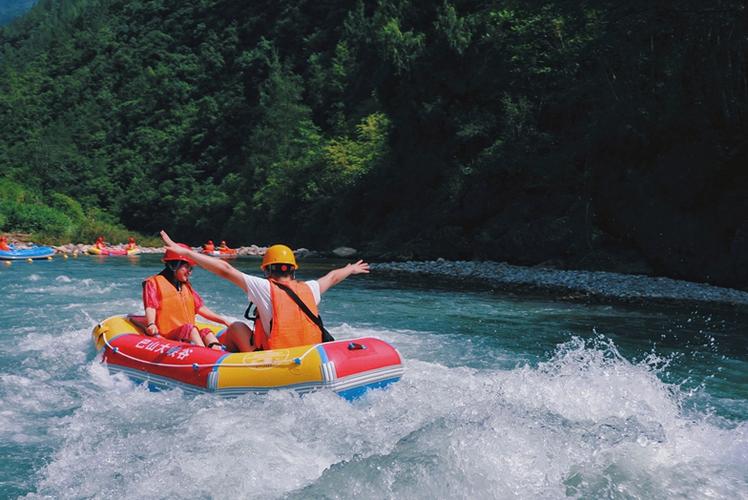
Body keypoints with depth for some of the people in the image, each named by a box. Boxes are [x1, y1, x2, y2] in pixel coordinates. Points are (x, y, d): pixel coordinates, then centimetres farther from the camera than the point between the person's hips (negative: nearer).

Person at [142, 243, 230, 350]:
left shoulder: (186, 286, 26)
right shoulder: (154, 283, 5)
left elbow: (201, 308, 20)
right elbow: (150, 307, -8)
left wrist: (224, 321, 10)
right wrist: (151, 324, -30)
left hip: (189, 334, 6)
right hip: (167, 335, -6)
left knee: (206, 332, -22)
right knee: (190, 329, -32)